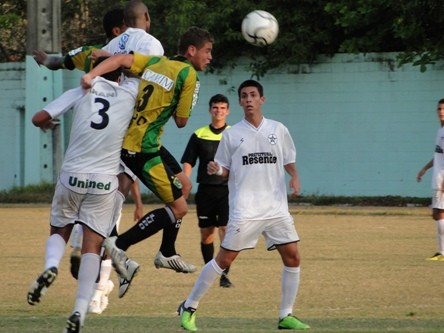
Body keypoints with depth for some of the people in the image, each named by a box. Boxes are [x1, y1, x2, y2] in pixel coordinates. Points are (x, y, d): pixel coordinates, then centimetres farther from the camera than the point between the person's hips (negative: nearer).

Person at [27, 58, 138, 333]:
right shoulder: (130, 94, -1)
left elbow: (39, 119, 0)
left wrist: (47, 123, 21)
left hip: (72, 177, 0)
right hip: (105, 183, 0)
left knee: (59, 231, 21)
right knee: (92, 246, 2)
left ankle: (51, 266, -10)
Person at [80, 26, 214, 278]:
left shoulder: (156, 62, 11)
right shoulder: (188, 75, -10)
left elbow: (122, 59, -5)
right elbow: (181, 121, -9)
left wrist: (92, 75, -16)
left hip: (129, 138, 9)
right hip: (142, 150, -9)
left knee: (183, 183, 24)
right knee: (179, 208, -3)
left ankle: (167, 253, 33)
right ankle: (120, 245, -3)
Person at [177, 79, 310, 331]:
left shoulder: (278, 130, 9)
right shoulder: (231, 134, 5)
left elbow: (289, 161, 16)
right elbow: (226, 171, 9)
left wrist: (295, 177, -5)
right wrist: (216, 170, -13)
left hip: (276, 208, 3)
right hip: (244, 210, -3)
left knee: (292, 257, -4)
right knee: (224, 259, -5)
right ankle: (189, 308, 5)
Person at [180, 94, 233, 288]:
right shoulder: (199, 135, 7)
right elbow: (188, 162, 7)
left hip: (227, 190, -2)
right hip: (205, 190, 2)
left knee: (226, 230, -13)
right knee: (206, 234, 6)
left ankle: (224, 274, -8)